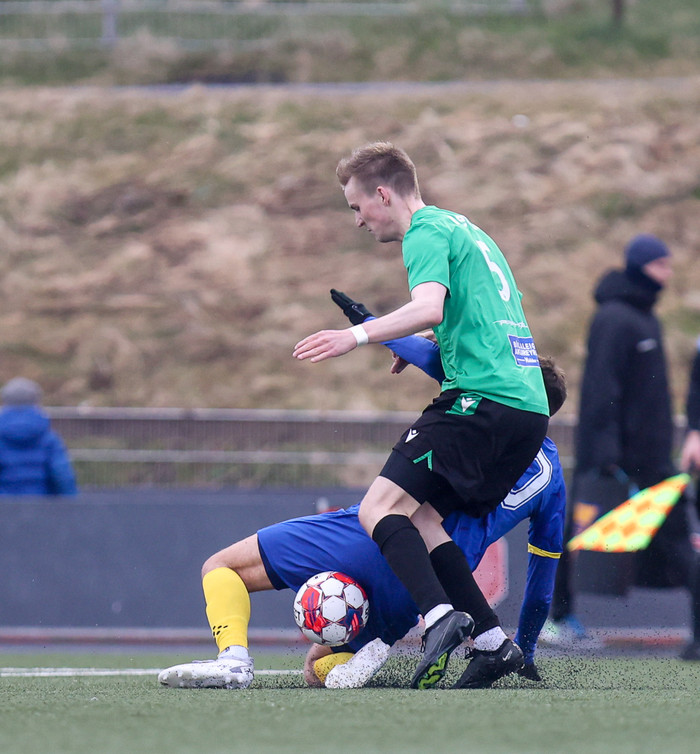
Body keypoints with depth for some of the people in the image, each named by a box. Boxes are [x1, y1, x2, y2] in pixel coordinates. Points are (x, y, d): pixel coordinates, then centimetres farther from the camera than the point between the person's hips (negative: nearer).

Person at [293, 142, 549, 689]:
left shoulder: (427, 232, -3)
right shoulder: (464, 229, 26)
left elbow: (430, 308, -23)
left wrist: (359, 335, -27)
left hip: (481, 399, -9)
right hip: (529, 405, 9)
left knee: (380, 510, -14)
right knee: (420, 520, 10)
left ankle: (442, 617, -33)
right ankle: (493, 642, 2)